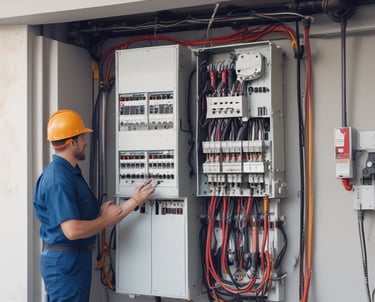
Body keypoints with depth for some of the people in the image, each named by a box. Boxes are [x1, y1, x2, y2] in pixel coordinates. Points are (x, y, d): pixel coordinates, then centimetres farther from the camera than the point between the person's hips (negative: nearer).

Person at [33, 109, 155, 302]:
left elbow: (98, 216, 12)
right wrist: (107, 219, -14)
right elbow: (73, 230, -29)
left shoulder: (71, 174, 12)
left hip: (76, 257, 10)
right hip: (64, 260, -10)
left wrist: (135, 200, 7)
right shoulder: (58, 179, -21)